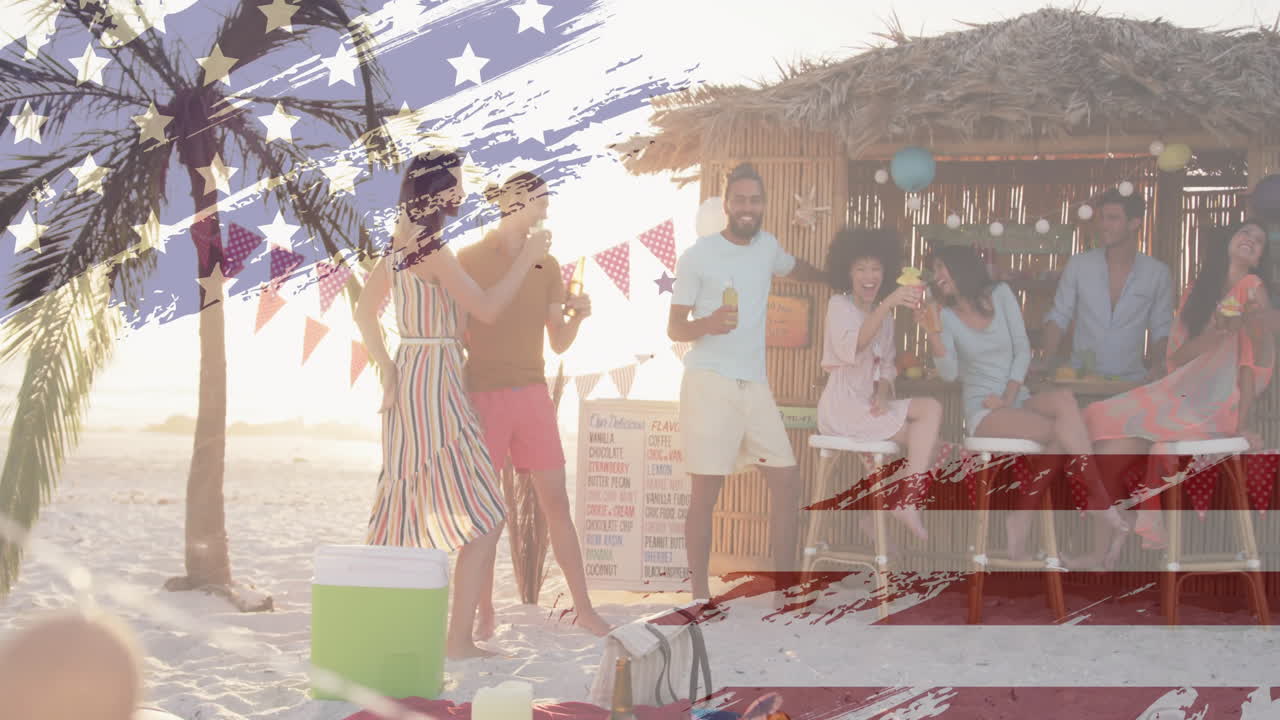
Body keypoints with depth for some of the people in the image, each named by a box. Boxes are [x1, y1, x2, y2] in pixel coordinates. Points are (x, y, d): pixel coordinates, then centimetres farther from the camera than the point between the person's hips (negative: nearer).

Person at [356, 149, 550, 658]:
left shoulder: (399, 247, 11)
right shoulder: (433, 250, -16)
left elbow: (364, 311, 18)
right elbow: (487, 308, -17)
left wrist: (386, 367, 14)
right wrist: (526, 259, -8)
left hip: (406, 382, 10)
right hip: (436, 382, -10)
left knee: (408, 510, 17)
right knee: (483, 519, -6)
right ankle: (459, 640, -7)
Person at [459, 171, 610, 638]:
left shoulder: (546, 265, 10)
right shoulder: (470, 259, -3)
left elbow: (559, 343, 9)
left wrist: (578, 317, -10)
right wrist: (454, 400, -9)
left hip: (532, 393, 4)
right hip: (484, 393, -4)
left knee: (556, 502, 3)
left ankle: (584, 609, 7)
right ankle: (485, 614, 11)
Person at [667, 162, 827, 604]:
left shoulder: (766, 246, 13)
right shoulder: (698, 256, -4)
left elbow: (795, 268, 38)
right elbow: (674, 328, -3)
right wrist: (708, 324, -22)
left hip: (754, 384, 6)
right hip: (710, 382, -6)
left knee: (787, 482, 2)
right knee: (706, 492, -6)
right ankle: (700, 594, 4)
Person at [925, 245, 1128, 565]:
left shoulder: (1000, 295, 9)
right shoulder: (946, 316, 3)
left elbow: (1022, 349, 5)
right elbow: (949, 373, -10)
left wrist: (1009, 396, -8)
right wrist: (932, 334, -26)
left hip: (1017, 398, 3)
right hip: (983, 410, -3)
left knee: (1064, 401, -31)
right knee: (1065, 433, -28)